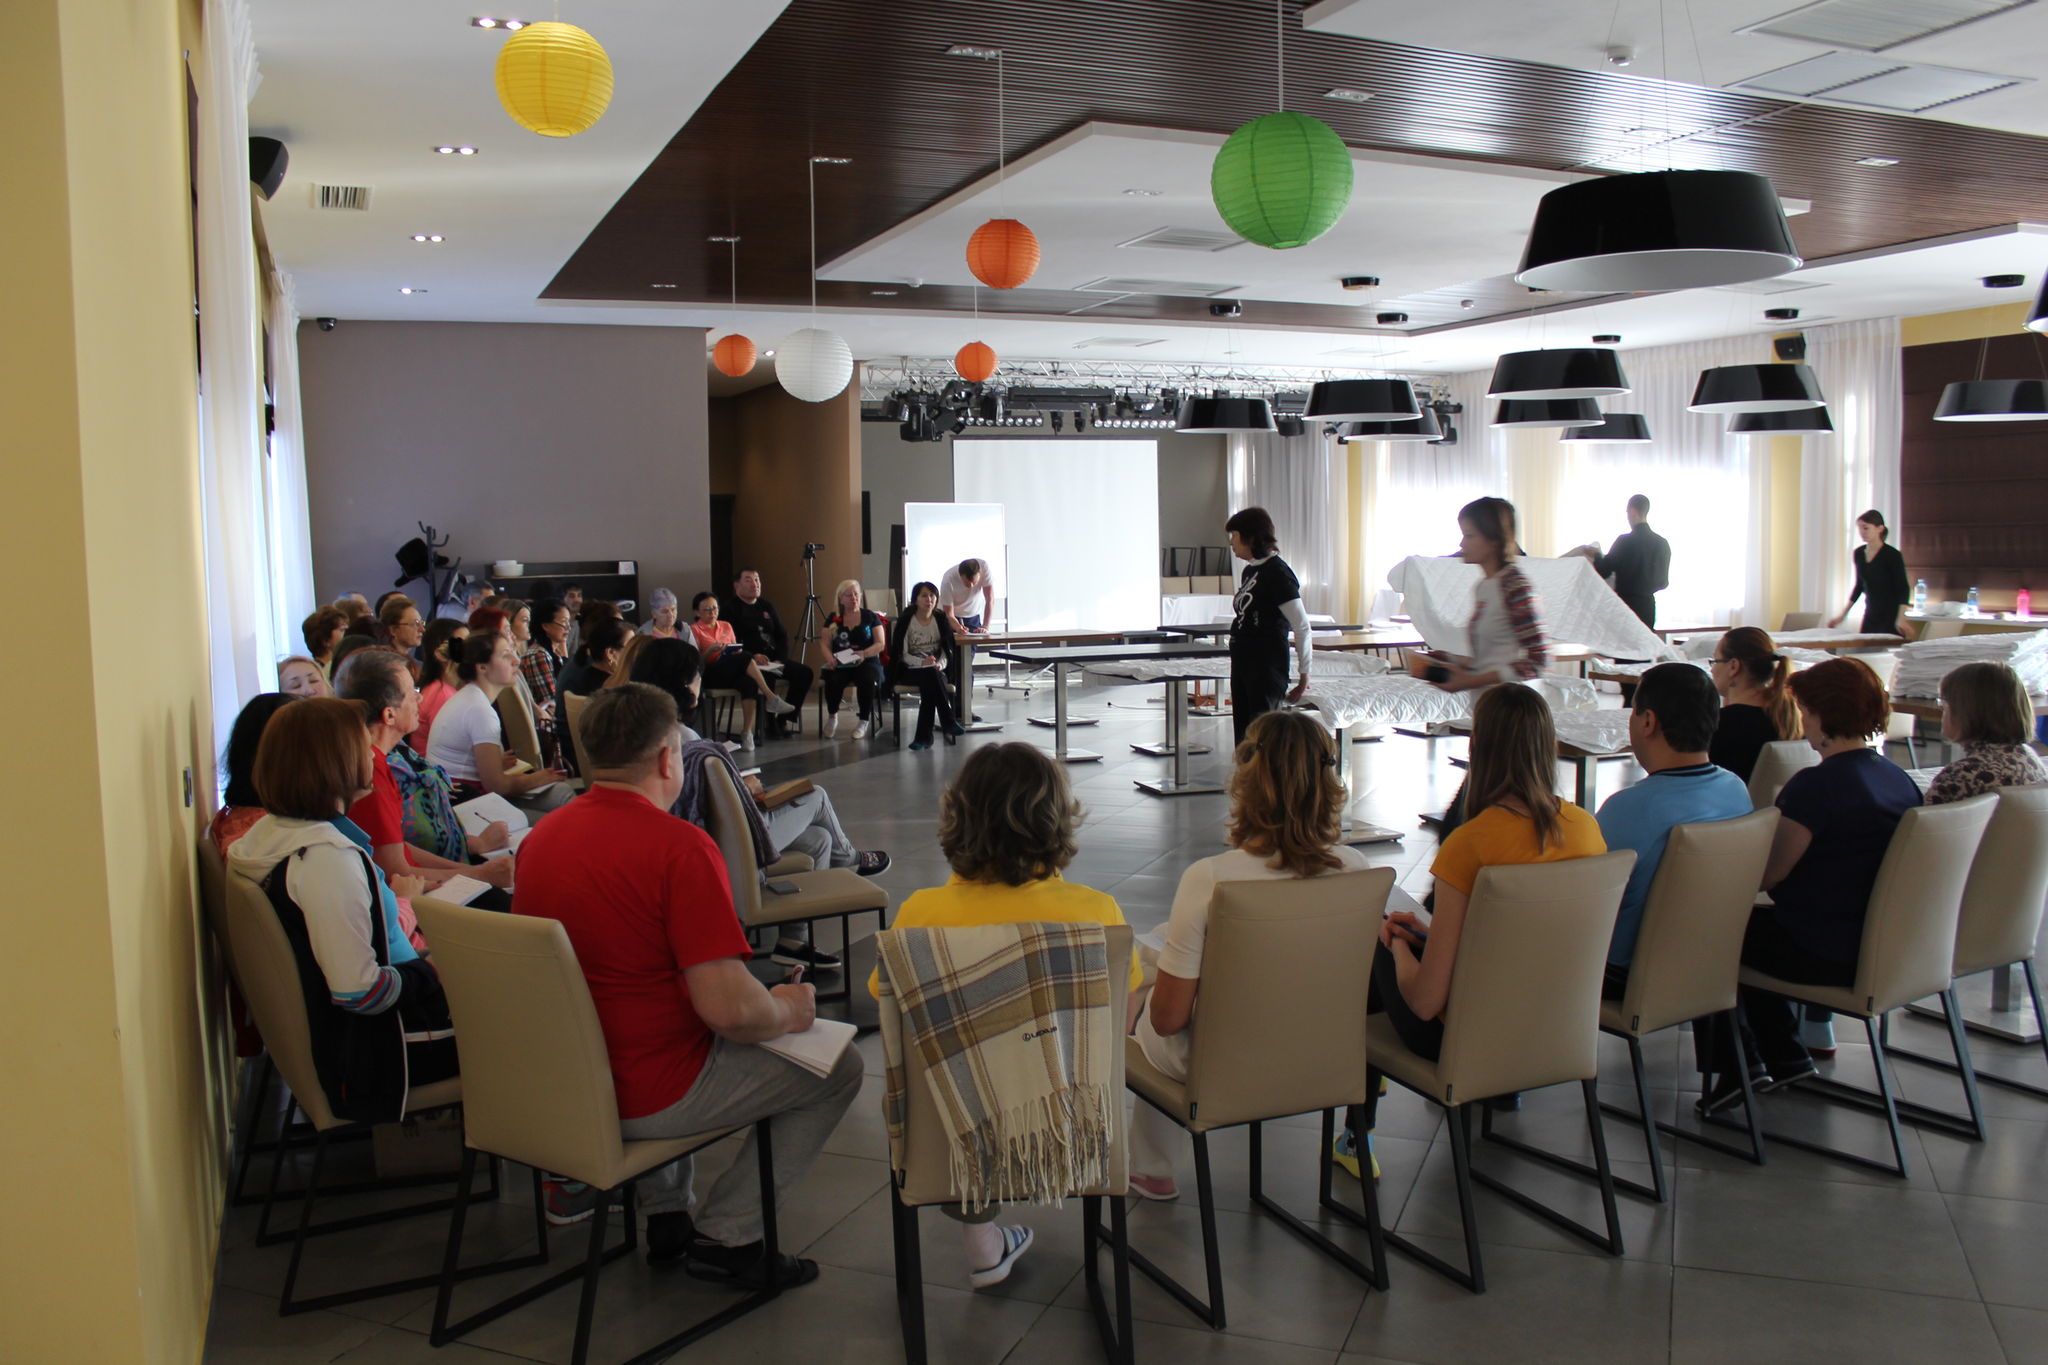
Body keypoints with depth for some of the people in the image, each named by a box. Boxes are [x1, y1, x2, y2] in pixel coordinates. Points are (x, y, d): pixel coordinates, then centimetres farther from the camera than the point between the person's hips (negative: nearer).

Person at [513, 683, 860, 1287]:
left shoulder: (542, 834, 1)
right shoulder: (679, 845, -22)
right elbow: (729, 1008, -26)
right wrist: (787, 1011, -4)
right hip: (645, 1098, -7)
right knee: (838, 1067, 7)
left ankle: (667, 1215, 30)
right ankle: (725, 1235, 6)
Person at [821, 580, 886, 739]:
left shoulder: (870, 617, 8)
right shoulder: (833, 619, 13)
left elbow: (880, 644, 1)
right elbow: (826, 644, 9)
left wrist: (865, 653, -19)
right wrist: (830, 658, -13)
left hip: (866, 663, -1)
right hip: (840, 664, 1)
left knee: (867, 680, -36)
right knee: (833, 681, -32)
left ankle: (864, 721, -16)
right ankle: (832, 717, -4)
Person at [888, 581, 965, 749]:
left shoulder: (941, 620, 5)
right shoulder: (905, 621, -4)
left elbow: (948, 649, 5)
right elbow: (901, 654, -7)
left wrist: (940, 665, -17)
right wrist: (922, 662, -26)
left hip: (937, 670, 2)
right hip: (909, 671, -2)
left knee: (929, 686, -34)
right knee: (930, 675, -36)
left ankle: (924, 736, -32)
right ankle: (948, 722, -33)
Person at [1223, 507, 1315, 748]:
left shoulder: (1277, 572, -13)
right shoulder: (1250, 571, 12)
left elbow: (1302, 626, -13)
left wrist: (1304, 674, -11)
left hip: (1268, 667, -8)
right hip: (1243, 663, 8)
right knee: (1242, 737, 10)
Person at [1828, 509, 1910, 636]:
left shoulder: (1892, 555, -12)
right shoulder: (1859, 553, 6)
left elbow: (1903, 589, -14)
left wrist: (1900, 619, -27)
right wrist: (1843, 614, 15)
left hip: (1890, 616, -6)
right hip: (1870, 615, 6)